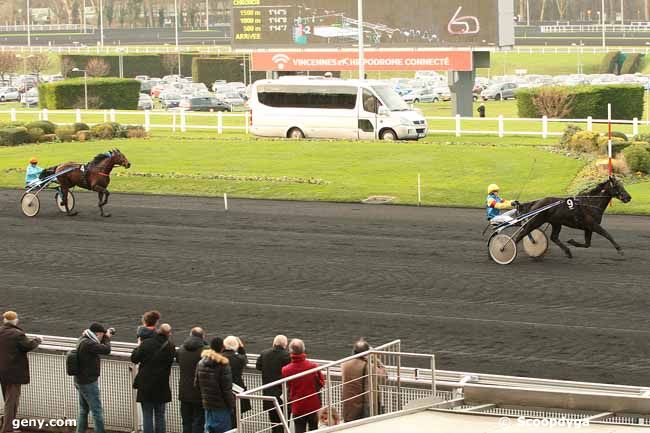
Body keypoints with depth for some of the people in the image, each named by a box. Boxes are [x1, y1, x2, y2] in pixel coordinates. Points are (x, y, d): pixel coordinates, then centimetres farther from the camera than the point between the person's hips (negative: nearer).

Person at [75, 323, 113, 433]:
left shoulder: (83, 340, 7)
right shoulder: (88, 344, -24)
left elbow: (99, 345, 22)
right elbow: (106, 350, -24)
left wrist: (106, 337, 4)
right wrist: (107, 338, -6)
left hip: (80, 381, 10)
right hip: (88, 382, -10)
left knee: (83, 410, 17)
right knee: (97, 411, -4)